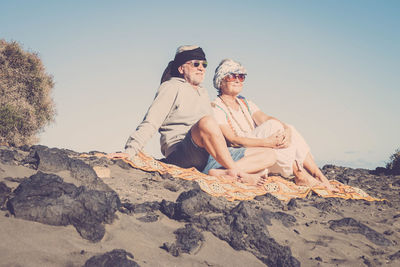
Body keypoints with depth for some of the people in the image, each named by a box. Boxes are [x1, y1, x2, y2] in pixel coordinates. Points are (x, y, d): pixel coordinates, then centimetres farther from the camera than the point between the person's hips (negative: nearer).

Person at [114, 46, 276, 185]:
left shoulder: (204, 94, 28)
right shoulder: (172, 87, 7)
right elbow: (150, 123, -5)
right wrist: (131, 150, -19)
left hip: (210, 156, 8)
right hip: (181, 155, -8)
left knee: (269, 156, -5)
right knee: (206, 122, -39)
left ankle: (220, 173, -28)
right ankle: (236, 172, -27)